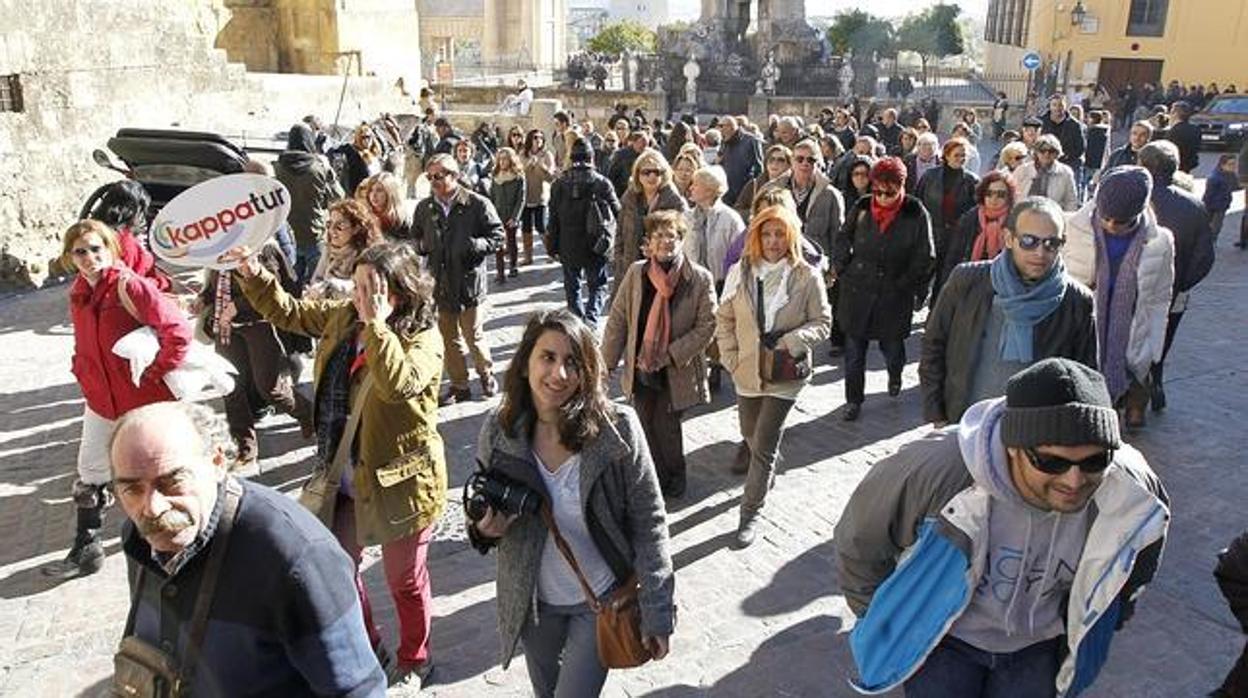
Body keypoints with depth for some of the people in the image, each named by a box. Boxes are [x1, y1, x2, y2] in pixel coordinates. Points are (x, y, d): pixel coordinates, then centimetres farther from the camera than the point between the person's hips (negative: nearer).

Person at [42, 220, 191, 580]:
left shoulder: (130, 286, -20)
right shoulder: (78, 293, 4)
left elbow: (178, 331, -26)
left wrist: (153, 374, -20)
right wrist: (82, 371, 7)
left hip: (144, 399, -7)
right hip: (101, 399, 7)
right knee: (90, 474, 12)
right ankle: (86, 549, 25)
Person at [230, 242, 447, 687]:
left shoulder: (423, 339, -20)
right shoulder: (342, 316, 0)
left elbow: (397, 384, -39)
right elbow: (288, 313, 14)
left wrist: (375, 323, -36)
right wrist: (254, 276, 0)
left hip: (399, 480, -7)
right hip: (344, 477, 7)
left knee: (404, 580, 12)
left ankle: (414, 661, 39)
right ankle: (364, 646, 46)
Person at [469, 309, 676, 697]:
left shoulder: (616, 429, -23)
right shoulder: (498, 431, -13)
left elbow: (648, 524, -15)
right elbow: (484, 517, 2)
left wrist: (657, 613, -14)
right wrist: (485, 531, -20)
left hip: (602, 600, -3)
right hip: (533, 601, 3)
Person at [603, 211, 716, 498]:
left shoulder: (700, 278, -11)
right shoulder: (636, 272, -3)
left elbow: (707, 326, -11)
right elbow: (618, 319, 2)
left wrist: (670, 355, -17)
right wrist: (608, 361, 0)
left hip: (677, 372, -3)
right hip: (640, 368, 3)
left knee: (667, 426, 4)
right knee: (646, 427, 14)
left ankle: (674, 478, 30)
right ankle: (656, 477, 35)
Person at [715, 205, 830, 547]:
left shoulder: (807, 277, -11)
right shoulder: (740, 272, -4)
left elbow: (822, 323, -4)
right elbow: (724, 319, 5)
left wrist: (791, 341, -19)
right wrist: (730, 357, -3)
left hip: (785, 374, -3)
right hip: (747, 370, 4)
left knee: (764, 445, -4)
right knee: (751, 435, 22)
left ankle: (751, 513, 11)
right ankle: (766, 471, 55)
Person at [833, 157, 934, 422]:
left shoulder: (916, 214, -7)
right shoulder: (861, 209, -2)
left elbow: (925, 257, -2)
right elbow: (842, 241, 10)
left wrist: (906, 285, -4)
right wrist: (843, 271, 3)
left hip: (894, 295, -1)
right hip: (857, 291, 1)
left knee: (891, 345, 15)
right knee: (854, 348, 5)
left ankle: (895, 376, 49)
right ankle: (853, 400, 20)